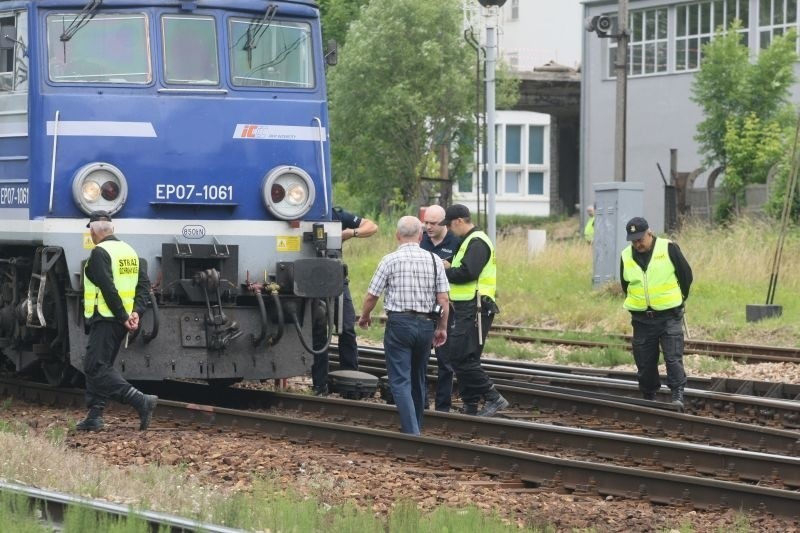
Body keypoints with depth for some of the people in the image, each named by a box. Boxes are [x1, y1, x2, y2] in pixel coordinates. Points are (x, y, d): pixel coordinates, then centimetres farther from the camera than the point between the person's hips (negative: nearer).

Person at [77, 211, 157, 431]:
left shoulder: (99, 252, -13)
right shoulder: (128, 250, 13)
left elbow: (108, 289, -20)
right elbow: (144, 283, 8)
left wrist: (123, 317, -16)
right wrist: (136, 312, -1)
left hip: (105, 319, -9)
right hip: (121, 321, 9)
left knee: (96, 368, -8)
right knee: (101, 366, 15)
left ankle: (141, 401, -18)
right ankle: (95, 416, 13)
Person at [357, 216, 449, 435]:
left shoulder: (390, 260, -6)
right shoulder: (434, 260, 3)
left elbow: (371, 296, -1)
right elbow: (443, 299, 1)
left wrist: (364, 317, 19)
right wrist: (442, 328, 13)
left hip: (399, 323, -4)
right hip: (426, 324, 4)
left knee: (400, 381, -4)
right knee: (418, 379, 18)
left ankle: (411, 432, -15)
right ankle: (416, 427, 26)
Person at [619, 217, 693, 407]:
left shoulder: (668, 248, -7)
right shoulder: (626, 256, 3)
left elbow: (686, 275, 4)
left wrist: (679, 299, 13)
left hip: (669, 316, -4)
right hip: (641, 319, 4)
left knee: (673, 358, -13)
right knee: (645, 363, 6)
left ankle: (678, 395, -12)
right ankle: (648, 397, 18)